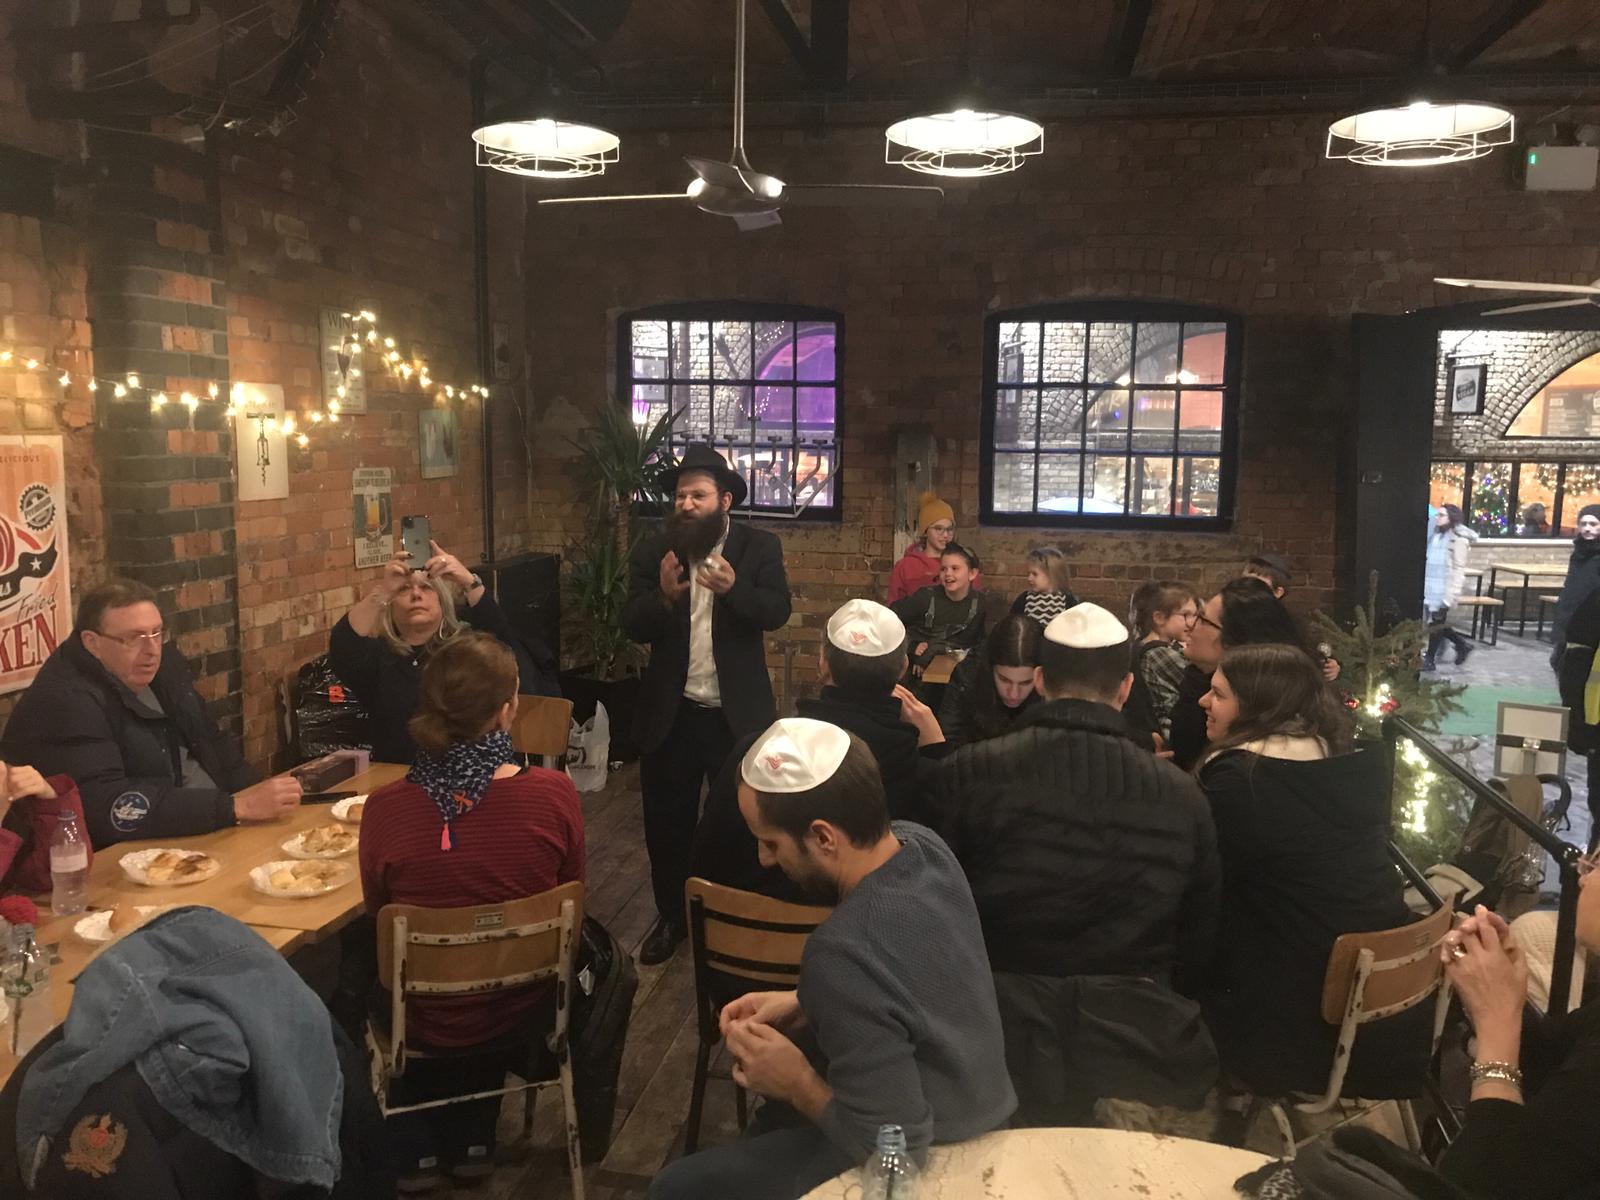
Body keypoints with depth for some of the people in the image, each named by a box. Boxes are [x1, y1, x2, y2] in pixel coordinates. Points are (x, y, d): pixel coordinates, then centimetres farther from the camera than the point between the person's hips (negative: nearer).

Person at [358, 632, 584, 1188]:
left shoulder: (385, 807, -23)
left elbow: (376, 913, -3)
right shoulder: (554, 793, -22)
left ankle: (416, 1146, 44)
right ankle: (471, 1137, 46)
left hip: (425, 1019, 0)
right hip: (521, 1008, 1)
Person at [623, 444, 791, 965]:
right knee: (667, 822, 14)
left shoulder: (759, 546, -6)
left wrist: (733, 588, -35)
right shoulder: (654, 551, -2)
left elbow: (778, 612, -17)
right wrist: (663, 595, -28)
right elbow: (633, 627, -8)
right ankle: (670, 917, 33)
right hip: (670, 712, 2)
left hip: (738, 712, -2)